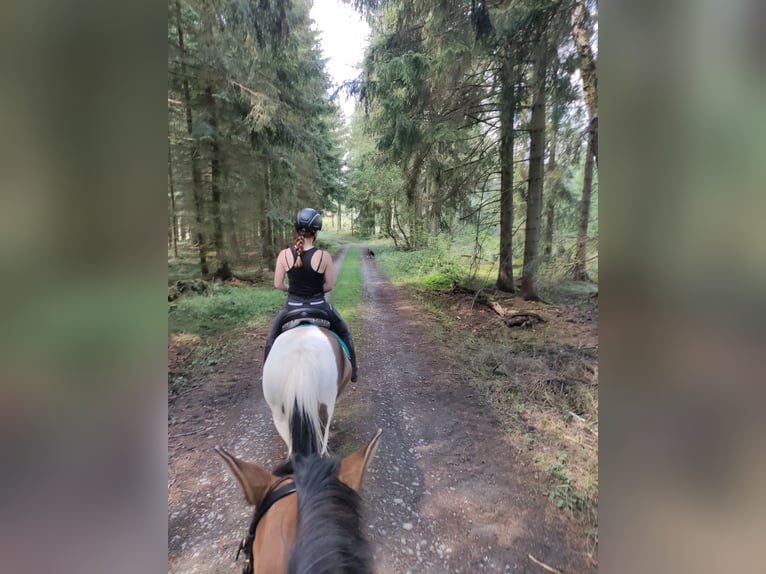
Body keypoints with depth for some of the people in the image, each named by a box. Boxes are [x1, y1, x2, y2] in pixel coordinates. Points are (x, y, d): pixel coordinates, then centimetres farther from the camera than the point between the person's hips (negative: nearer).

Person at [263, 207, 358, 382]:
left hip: (292, 307, 1)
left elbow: (278, 284, -4)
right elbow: (329, 286, -7)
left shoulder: (284, 254, -10)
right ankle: (352, 371, 35)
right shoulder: (324, 256, -15)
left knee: (272, 340, 29)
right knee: (344, 333, 26)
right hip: (318, 307, -1)